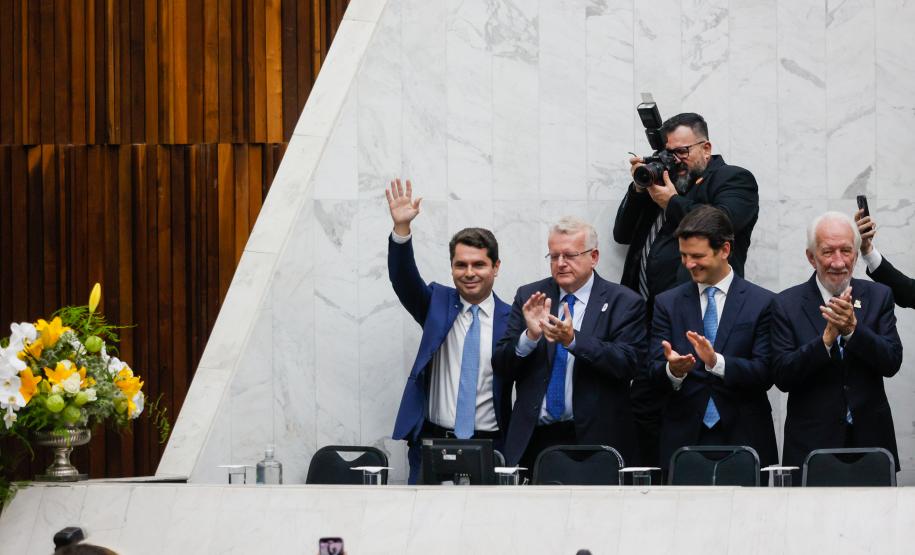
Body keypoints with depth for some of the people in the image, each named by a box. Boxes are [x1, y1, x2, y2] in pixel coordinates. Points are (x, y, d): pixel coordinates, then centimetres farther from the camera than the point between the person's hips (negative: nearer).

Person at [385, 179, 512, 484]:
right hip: (432, 440, 1)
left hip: (489, 446, -1)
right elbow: (404, 279, -9)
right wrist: (401, 228, -24)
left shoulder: (512, 320, 2)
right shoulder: (437, 303, 8)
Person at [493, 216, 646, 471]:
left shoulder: (624, 303, 0)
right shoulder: (529, 297, 9)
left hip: (594, 440, -2)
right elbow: (501, 367, 4)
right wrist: (530, 336, -15)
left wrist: (573, 340, -24)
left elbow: (628, 363, -13)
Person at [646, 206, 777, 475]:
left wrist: (716, 362, -23)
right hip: (683, 439, 2)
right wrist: (672, 369, -22)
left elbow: (765, 374, -6)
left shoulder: (763, 302, 1)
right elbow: (653, 370, 2)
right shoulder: (668, 303, 9)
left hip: (743, 439, -2)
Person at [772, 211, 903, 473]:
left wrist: (852, 329, -20)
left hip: (870, 441, 2)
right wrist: (827, 337, -21)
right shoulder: (788, 304, -1)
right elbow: (782, 377, -9)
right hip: (811, 442, -2)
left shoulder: (878, 296, 5)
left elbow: (892, 363, -5)